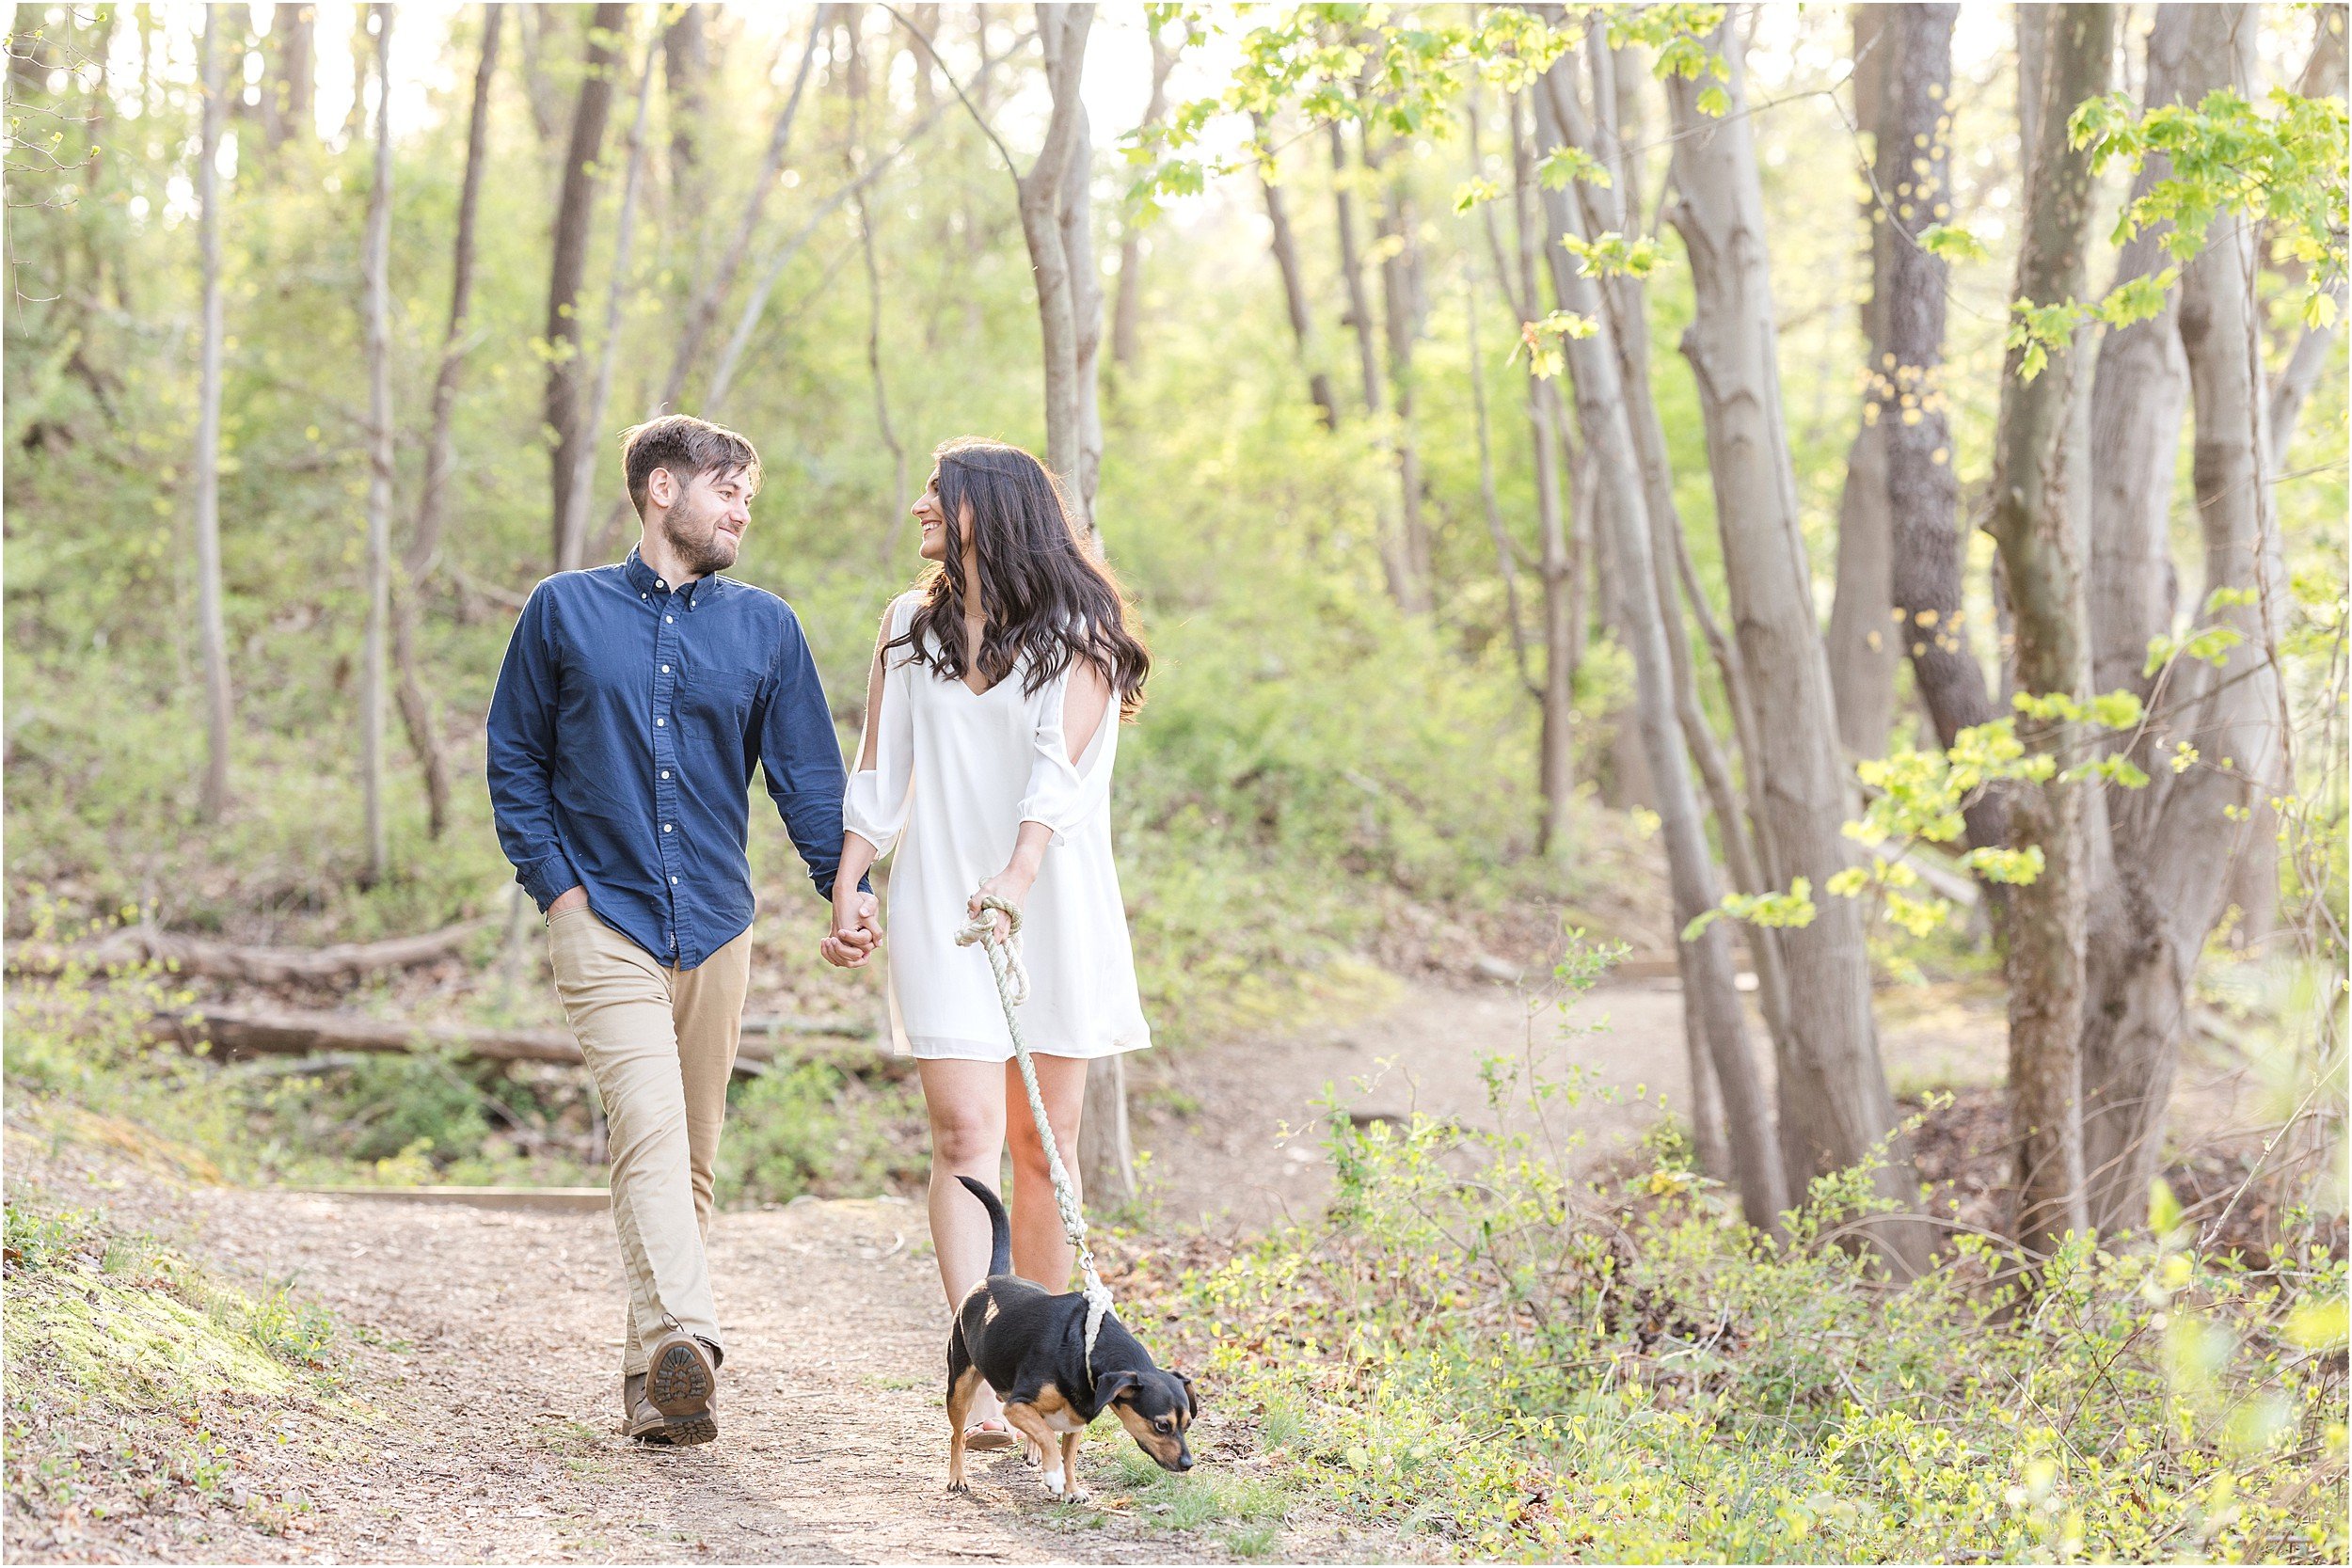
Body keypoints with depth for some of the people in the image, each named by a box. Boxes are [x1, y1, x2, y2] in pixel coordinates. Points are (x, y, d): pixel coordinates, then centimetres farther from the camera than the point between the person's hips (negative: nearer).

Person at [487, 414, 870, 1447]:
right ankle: (684, 1338, -36)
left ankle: (651, 1377, 14)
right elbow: (515, 759, 8)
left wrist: (845, 882, -7)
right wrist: (551, 880, -3)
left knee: (690, 1153, 6)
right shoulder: (565, 611, 5)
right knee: (649, 1124, -21)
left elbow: (807, 771, 8)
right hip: (604, 918, -4)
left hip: (717, 925, 4)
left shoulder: (765, 627, 11)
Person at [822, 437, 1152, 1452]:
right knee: (965, 1135, -12)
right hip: (940, 909, 2)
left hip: (1053, 905, -1)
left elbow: (1061, 767, -15)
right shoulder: (909, 628, 12)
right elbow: (879, 777, 13)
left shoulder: (1076, 632, -1)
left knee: (1045, 1142, 4)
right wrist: (846, 894, 3)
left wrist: (1015, 879, -30)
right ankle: (983, 1382, -20)